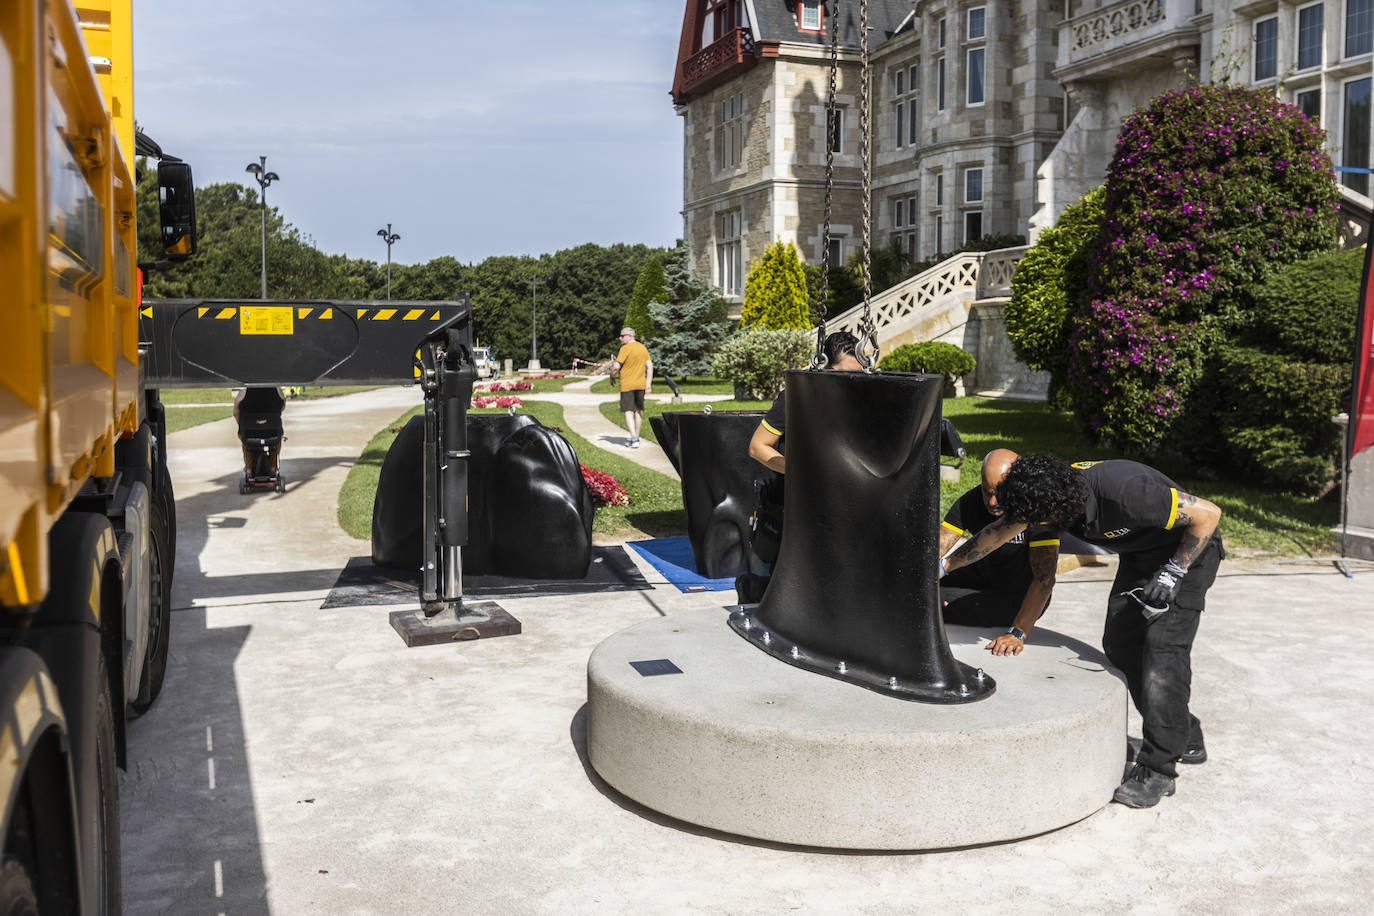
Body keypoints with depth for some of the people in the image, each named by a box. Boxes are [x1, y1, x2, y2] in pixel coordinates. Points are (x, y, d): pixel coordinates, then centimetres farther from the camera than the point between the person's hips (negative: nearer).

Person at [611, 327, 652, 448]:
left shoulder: (625, 348, -12)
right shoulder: (643, 348, 9)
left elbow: (616, 366, -16)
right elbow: (650, 366, 8)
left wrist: (612, 374, 4)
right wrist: (648, 384, 9)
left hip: (627, 385, -6)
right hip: (640, 384, 7)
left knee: (628, 412, -6)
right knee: (639, 411, 16)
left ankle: (634, 439, -17)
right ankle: (636, 437, 25)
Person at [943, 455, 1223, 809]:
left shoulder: (1124, 491, -39)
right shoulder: (1047, 489, -17)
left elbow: (1208, 513, -28)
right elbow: (998, 533, -1)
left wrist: (1173, 573, -29)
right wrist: (944, 566, 4)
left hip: (1187, 551, -8)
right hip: (1138, 555, 8)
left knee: (1163, 649, -16)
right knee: (1119, 644, 4)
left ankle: (1158, 769, -9)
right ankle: (1187, 739, 20)